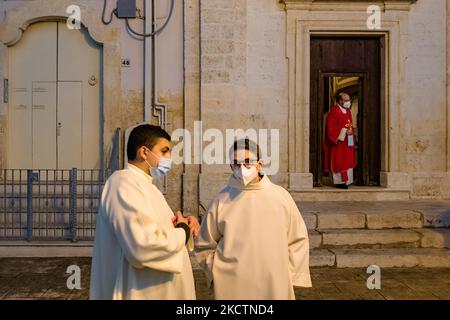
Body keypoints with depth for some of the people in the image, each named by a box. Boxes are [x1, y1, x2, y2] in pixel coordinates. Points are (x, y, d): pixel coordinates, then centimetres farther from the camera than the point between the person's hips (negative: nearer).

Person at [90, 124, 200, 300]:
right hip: (143, 293, -10)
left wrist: (182, 226, 0)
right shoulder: (124, 182, -19)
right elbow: (144, 246, -32)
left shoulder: (142, 184, 14)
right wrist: (183, 232, -15)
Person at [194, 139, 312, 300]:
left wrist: (287, 273, 2)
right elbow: (205, 245, 6)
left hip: (274, 287, 1)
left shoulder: (280, 196, 0)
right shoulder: (221, 200, -2)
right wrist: (217, 274, -1)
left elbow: (298, 240, 7)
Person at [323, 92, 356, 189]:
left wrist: (350, 132, 3)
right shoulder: (334, 112, -13)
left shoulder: (348, 111, 13)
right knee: (338, 162, -4)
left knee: (348, 161, 10)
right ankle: (339, 181, 3)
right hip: (338, 142, -9)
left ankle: (346, 180, 17)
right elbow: (331, 128, -18)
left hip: (348, 142, 9)